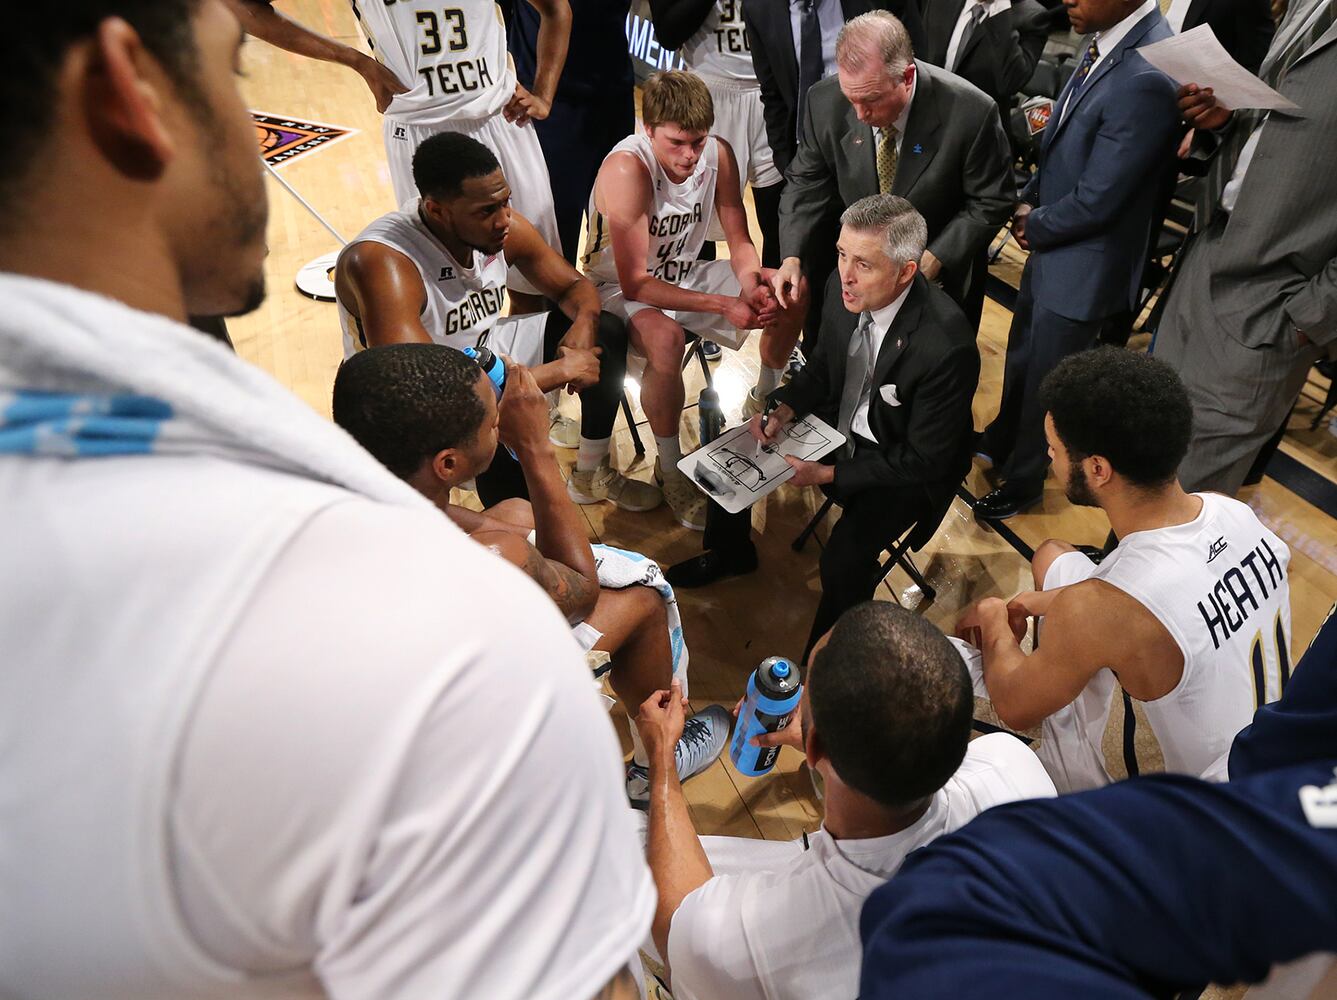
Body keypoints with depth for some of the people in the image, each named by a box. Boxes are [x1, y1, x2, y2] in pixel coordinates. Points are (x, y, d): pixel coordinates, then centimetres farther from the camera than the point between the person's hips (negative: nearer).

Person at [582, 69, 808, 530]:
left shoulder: (718, 153, -10)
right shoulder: (627, 169, -28)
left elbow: (740, 242, -2)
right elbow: (635, 283, -30)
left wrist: (751, 285, -25)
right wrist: (723, 305, -34)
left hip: (685, 274, 6)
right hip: (620, 290, -6)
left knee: (794, 292, -5)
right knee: (666, 339, -39)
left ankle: (763, 400, 19)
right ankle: (670, 469, -17)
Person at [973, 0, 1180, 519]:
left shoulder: (1147, 77, -29)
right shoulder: (1104, 43, -3)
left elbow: (1094, 202, -24)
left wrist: (1035, 226, -8)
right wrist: (1029, 201, -1)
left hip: (1082, 266, -8)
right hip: (1049, 245, 8)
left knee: (1045, 383, 11)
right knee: (1020, 357, 26)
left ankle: (1023, 481, 35)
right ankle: (1001, 442, 51)